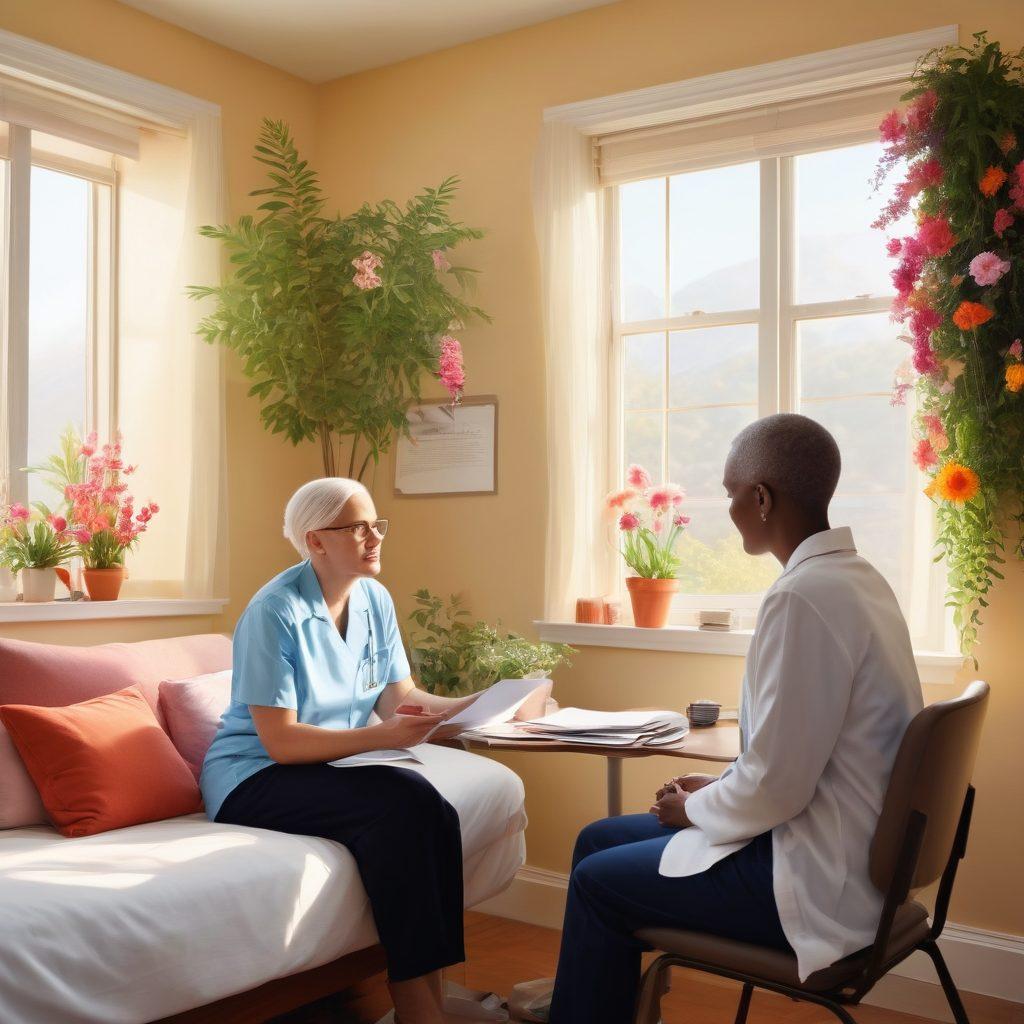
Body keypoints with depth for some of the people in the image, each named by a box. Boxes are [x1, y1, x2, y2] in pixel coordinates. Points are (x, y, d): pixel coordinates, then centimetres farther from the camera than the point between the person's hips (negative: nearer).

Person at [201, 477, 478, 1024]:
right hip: (253, 779, -6)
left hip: (329, 770, 6)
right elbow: (280, 742, -20)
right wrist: (382, 736, -30)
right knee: (402, 804, -29)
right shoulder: (275, 611, -17)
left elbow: (400, 698, 0)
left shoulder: (375, 600, 3)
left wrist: (471, 705, -18)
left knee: (433, 812, -24)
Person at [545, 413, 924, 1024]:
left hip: (811, 883, -9)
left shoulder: (805, 596, -25)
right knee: (600, 839, 16)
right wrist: (716, 791, 9)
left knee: (598, 881, 4)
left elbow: (777, 785, -24)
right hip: (841, 851, 9)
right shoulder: (856, 577, 6)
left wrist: (694, 808, -6)